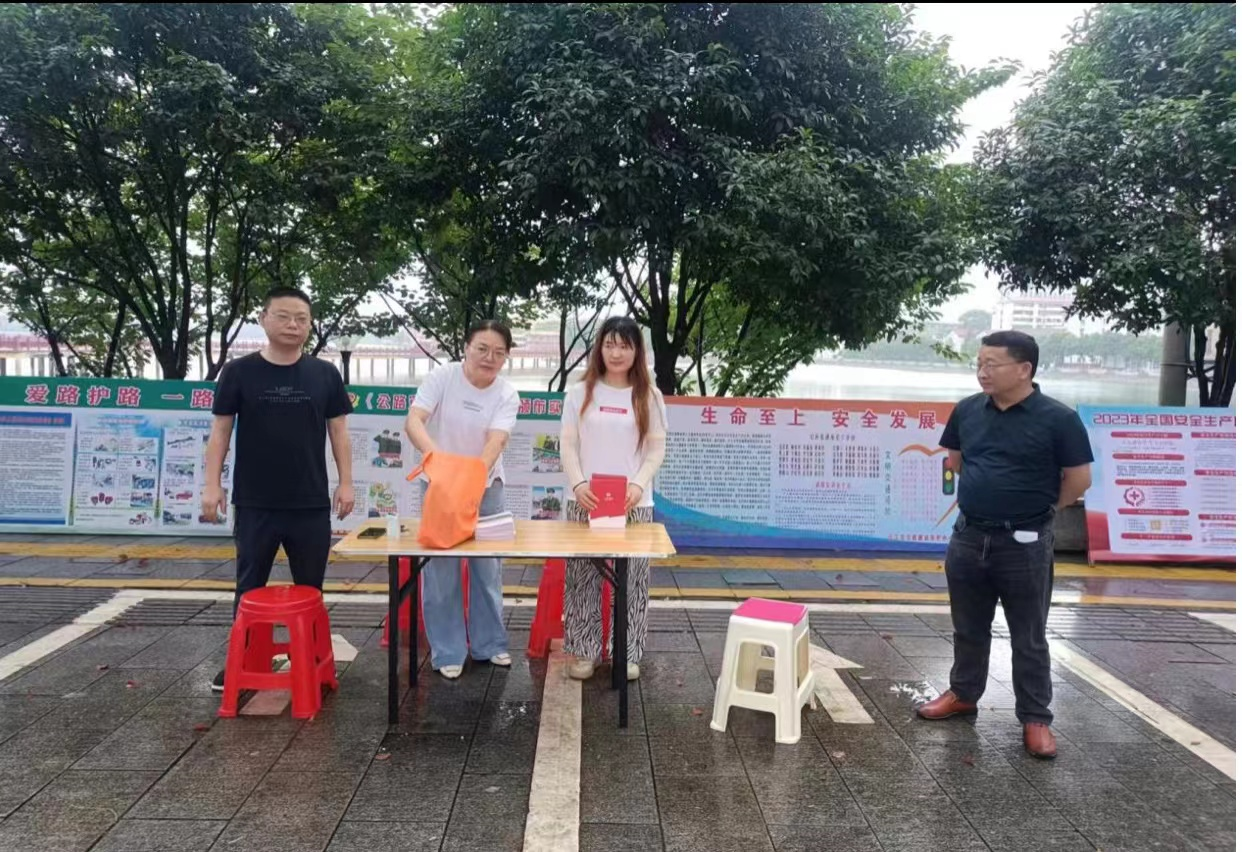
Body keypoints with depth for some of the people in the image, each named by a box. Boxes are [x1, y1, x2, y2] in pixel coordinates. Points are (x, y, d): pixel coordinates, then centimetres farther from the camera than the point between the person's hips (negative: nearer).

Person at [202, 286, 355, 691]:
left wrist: (346, 482, 1)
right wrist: (212, 484, -3)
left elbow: (338, 431, 6)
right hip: (254, 504, -1)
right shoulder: (239, 372, -1)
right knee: (249, 588, 11)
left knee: (310, 589, 12)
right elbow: (220, 430, 2)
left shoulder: (325, 374, 2)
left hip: (311, 504, 1)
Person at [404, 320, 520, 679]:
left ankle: (490, 643, 26)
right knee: (441, 568, 1)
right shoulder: (442, 376, -14)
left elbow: (496, 441, -23)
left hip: (486, 486, 2)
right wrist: (435, 453, -45)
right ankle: (447, 652, 14)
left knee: (488, 566, 10)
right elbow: (413, 421, -25)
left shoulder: (507, 395, -9)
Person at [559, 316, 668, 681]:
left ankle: (627, 654, 17)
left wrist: (639, 484, -13)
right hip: (586, 501, 0)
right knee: (583, 579, 3)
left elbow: (657, 449, 3)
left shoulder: (649, 396, 5)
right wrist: (578, 484, -12)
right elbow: (568, 445, 3)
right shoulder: (581, 392, 4)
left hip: (635, 503, 0)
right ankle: (584, 651, 16)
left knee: (631, 581, 4)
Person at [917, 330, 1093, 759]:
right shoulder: (967, 410, -1)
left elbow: (1079, 479, -6)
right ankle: (963, 694, 37)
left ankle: (1036, 718, 22)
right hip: (968, 537, 5)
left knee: (1028, 638, 9)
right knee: (968, 628, 19)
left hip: (1025, 544, -4)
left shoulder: (1058, 418, -14)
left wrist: (1037, 508, 5)